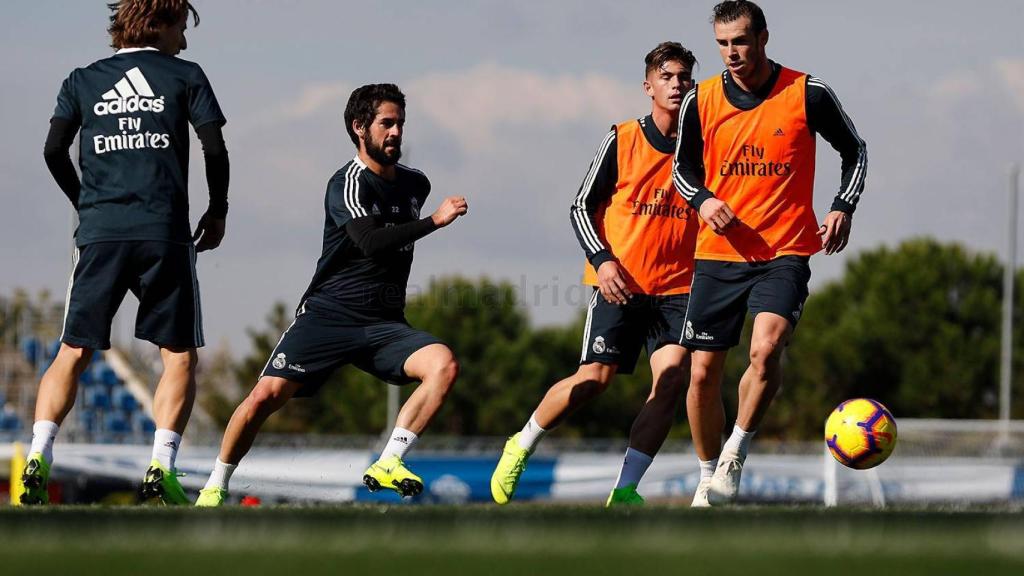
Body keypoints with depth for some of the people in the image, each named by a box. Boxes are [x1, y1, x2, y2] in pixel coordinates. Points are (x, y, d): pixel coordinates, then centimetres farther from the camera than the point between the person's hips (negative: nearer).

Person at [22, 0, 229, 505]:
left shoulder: (82, 81, 14)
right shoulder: (185, 77, 8)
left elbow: (54, 151, 5)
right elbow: (214, 149, 1)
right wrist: (217, 212, 15)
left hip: (99, 233, 2)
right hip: (165, 233, -2)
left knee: (73, 353, 6)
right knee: (180, 355, 6)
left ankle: (39, 457, -10)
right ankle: (161, 466, -8)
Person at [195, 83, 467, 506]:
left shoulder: (415, 184, 12)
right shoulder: (350, 183, -10)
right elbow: (370, 242, -28)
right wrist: (434, 221, -29)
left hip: (385, 324, 5)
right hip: (328, 315, -5)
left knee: (443, 364, -22)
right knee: (267, 395, -15)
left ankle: (387, 465, -19)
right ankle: (215, 486, 5)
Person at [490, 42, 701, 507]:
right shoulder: (621, 141, -1)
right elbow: (582, 208, 2)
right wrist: (602, 260, -13)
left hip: (677, 288, 2)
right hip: (618, 285, -2)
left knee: (673, 379, -17)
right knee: (595, 379, -11)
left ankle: (625, 491, -12)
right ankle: (521, 447, 15)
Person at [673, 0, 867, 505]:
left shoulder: (808, 94, -4)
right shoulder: (702, 100, 2)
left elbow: (854, 150, 10)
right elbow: (684, 167, 15)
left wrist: (844, 207, -4)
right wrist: (703, 200, -7)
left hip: (784, 254, -3)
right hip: (718, 254, 3)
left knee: (766, 350, -26)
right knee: (703, 375, 3)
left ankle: (736, 452, -7)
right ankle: (710, 476, 22)